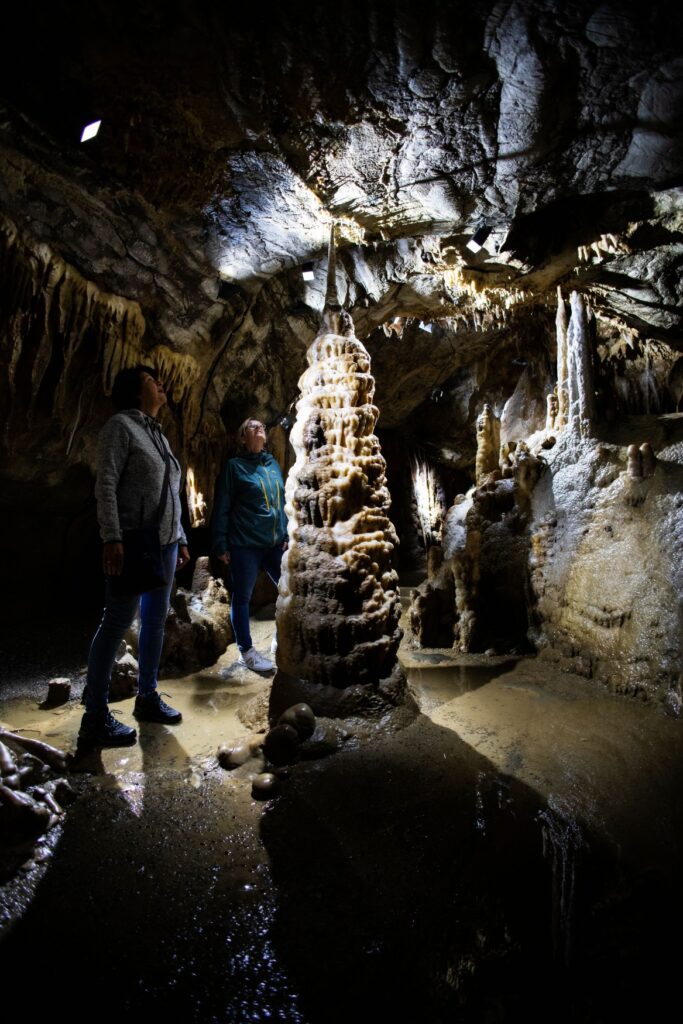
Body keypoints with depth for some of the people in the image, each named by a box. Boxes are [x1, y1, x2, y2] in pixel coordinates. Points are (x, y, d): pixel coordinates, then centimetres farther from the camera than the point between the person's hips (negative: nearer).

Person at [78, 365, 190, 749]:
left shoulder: (159, 436, 19)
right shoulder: (121, 426, -4)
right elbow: (106, 484, -14)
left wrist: (180, 539, 18)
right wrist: (112, 538, -23)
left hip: (165, 543, 8)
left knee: (156, 619, 11)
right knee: (118, 622, -7)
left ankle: (147, 697, 23)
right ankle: (95, 717, 1)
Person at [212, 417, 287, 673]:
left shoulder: (273, 463, 12)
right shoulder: (234, 466, -4)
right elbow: (221, 507, -5)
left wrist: (286, 535, 13)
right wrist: (220, 545, -9)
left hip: (275, 543, 6)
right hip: (245, 544, -5)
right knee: (242, 597, 4)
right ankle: (246, 651, 17)